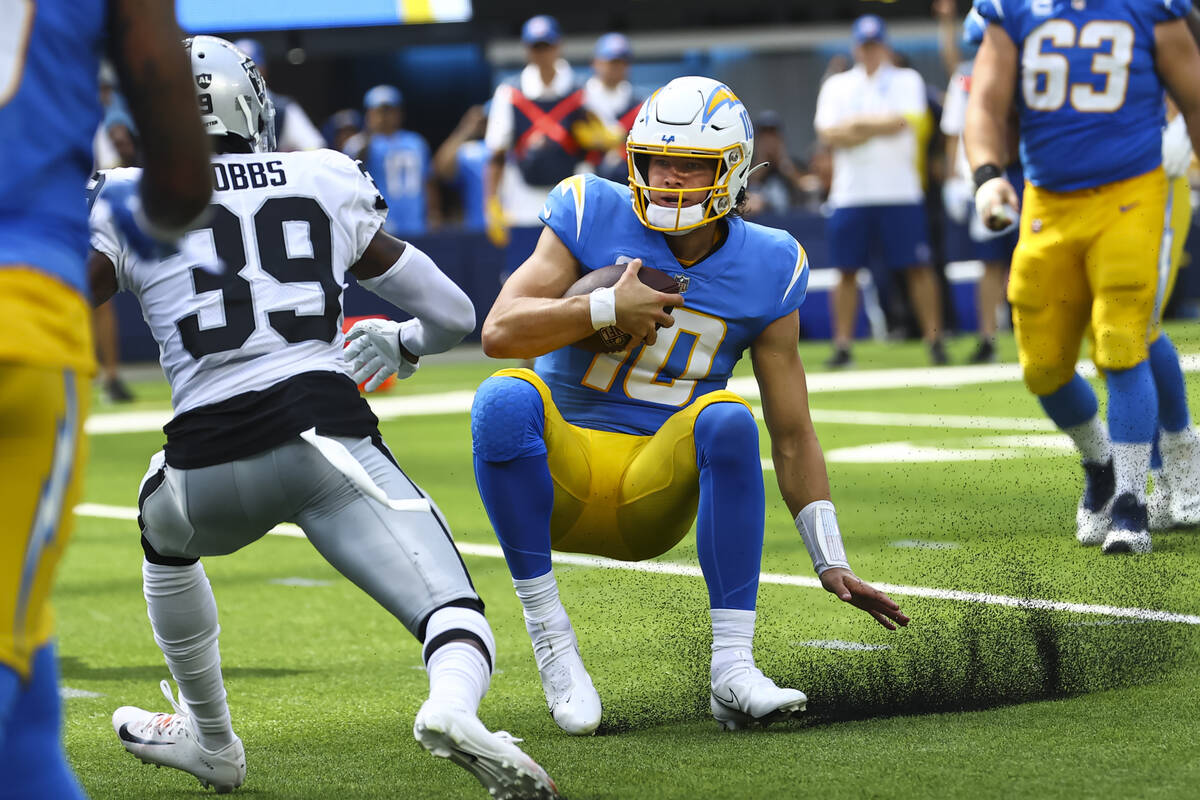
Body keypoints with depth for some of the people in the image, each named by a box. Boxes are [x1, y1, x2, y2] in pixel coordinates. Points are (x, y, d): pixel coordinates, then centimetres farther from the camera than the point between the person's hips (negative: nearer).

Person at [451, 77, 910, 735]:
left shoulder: (764, 271, 1)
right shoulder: (594, 217, -3)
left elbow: (793, 439, 3)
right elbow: (499, 332, -11)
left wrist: (830, 563, -2)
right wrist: (606, 310, -20)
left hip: (655, 498, 1)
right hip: (560, 481, -1)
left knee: (727, 420, -30)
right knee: (505, 398, -32)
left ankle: (732, 667, -29)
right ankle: (550, 641, -25)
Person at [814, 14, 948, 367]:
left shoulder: (906, 81, 7)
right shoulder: (836, 86, 13)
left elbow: (906, 121, -11)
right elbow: (829, 134, -1)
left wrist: (857, 124, -6)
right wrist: (881, 126, -8)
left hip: (900, 190, -2)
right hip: (850, 193, 2)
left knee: (917, 266, -5)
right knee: (848, 270, 2)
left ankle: (934, 339, 0)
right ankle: (842, 345, 7)